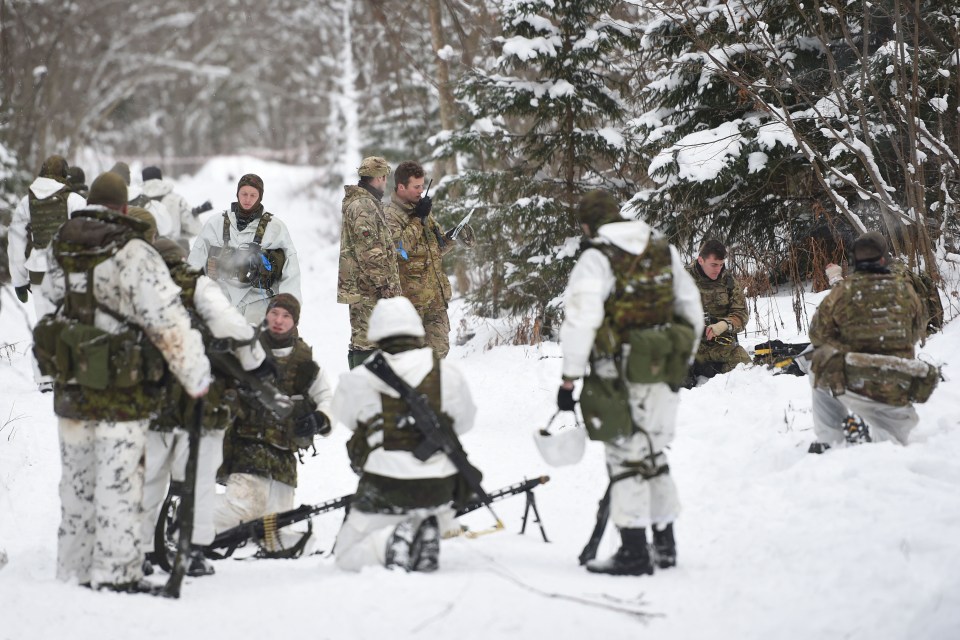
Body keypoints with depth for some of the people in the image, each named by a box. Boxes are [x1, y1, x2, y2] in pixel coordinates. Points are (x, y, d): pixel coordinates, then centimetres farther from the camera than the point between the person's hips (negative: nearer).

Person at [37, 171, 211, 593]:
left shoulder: (64, 249, 4)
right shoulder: (133, 255, -15)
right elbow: (169, 321, -17)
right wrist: (197, 377, -12)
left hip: (70, 388, 6)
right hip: (121, 392, -6)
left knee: (76, 482, 15)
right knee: (119, 482, 0)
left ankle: (73, 571, 23)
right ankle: (114, 575, 3)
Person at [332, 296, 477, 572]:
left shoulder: (358, 380, -7)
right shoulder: (447, 373, -3)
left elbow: (344, 415, 11)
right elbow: (465, 422, 9)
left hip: (383, 491, -2)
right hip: (439, 490, 2)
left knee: (346, 557, 16)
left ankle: (390, 543, -14)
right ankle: (429, 534, 4)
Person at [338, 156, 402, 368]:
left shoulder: (361, 202, 20)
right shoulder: (364, 206, -14)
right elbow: (369, 251, -21)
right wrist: (385, 283, -19)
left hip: (358, 285, 11)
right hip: (368, 287, -11)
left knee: (361, 339, 15)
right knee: (367, 342, -10)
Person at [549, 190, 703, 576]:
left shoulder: (596, 259, -11)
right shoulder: (665, 252, 9)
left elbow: (581, 320, -17)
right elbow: (691, 309, 16)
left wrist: (569, 378, -12)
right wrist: (682, 360, 27)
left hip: (620, 375, -6)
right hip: (663, 374, 6)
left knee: (626, 458, -2)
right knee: (655, 455, 18)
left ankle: (634, 551, -2)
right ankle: (665, 544, 24)